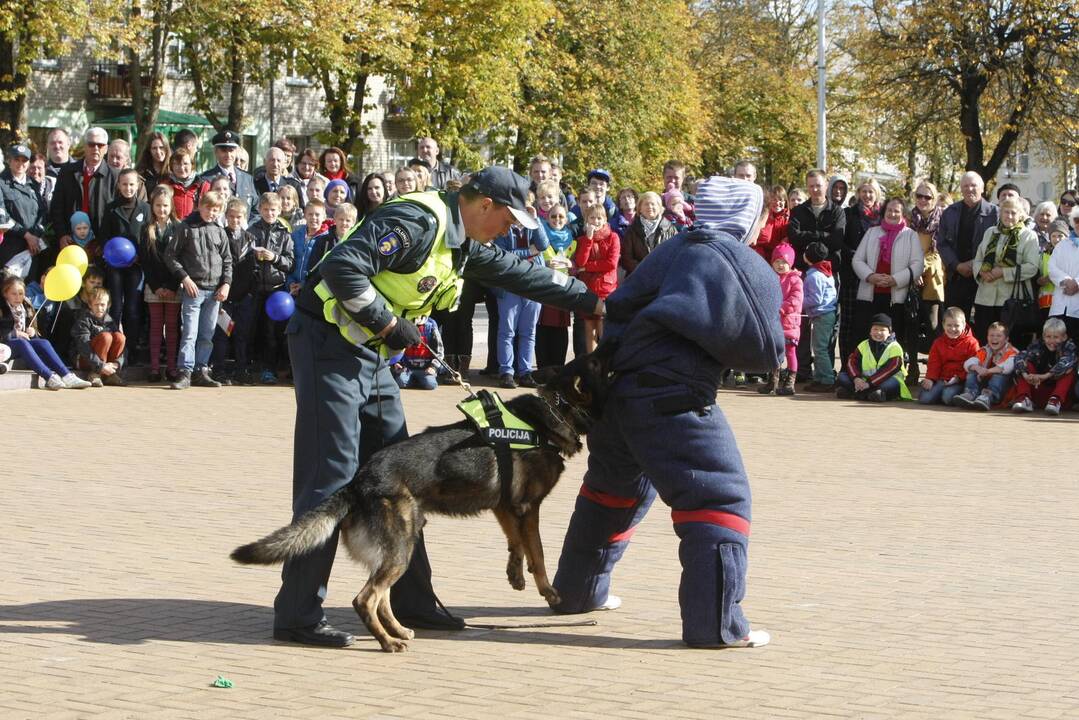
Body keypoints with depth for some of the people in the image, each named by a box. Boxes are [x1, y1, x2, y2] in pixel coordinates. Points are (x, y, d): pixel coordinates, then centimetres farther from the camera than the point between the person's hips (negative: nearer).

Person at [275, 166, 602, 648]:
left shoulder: (461, 244, 13)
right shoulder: (417, 222, -19)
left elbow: (521, 275, 25)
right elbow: (343, 269, -27)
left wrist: (594, 303, 27)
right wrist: (389, 323, -17)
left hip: (369, 353, 10)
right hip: (328, 342, -10)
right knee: (331, 479, -12)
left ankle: (411, 602, 21)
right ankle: (297, 616, -8)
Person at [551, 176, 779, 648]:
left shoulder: (673, 251, 15)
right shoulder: (755, 272, 1)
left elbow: (617, 305, 12)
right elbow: (767, 352, 3)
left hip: (616, 387, 7)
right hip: (673, 395, -7)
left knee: (615, 486, 27)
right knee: (721, 498, -2)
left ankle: (578, 590, 40)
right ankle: (716, 623, -11)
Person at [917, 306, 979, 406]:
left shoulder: (971, 343, 2)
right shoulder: (938, 342, 15)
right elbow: (933, 363, 9)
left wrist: (958, 378, -16)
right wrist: (930, 379, -9)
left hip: (959, 380, -4)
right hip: (941, 378, 4)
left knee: (948, 397, -34)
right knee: (924, 398, -19)